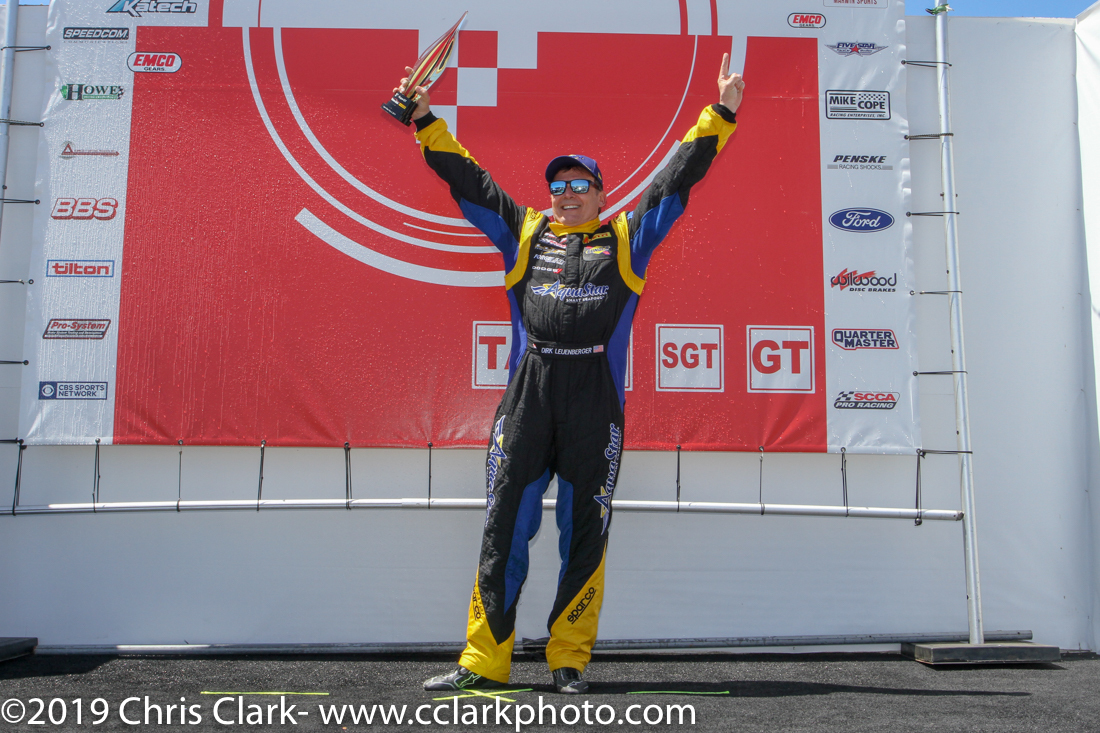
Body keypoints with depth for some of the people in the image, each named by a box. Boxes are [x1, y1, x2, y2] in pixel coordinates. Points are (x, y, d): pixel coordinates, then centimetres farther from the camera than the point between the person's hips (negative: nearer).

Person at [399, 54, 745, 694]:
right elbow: (468, 178, 20)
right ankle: (484, 661, 9)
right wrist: (425, 120, 16)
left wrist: (721, 114, 12)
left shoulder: (626, 239, 15)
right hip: (527, 395, 1)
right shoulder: (525, 233, 19)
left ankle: (570, 660, 13)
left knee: (584, 533, 3)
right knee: (504, 527, 1)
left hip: (596, 400, -1)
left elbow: (679, 175, 15)